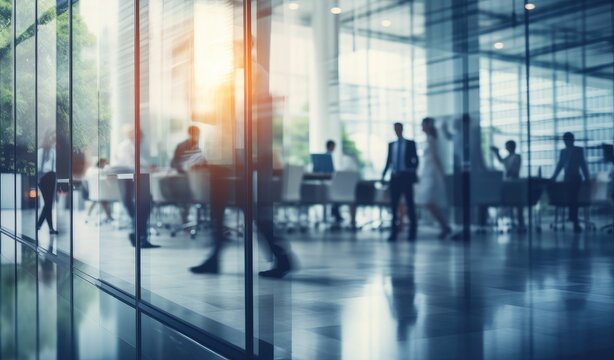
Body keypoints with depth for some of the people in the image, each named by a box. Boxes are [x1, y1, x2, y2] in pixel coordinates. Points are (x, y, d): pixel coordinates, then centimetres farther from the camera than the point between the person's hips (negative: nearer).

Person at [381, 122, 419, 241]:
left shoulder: (410, 143, 5)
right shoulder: (391, 144, 13)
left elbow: (416, 160, 3)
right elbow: (388, 160, 12)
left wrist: (413, 170, -13)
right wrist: (383, 174, 3)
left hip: (406, 177, -3)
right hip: (395, 177, 3)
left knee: (410, 204, 2)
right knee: (393, 204, 1)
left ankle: (412, 231, 10)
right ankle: (394, 232, 6)